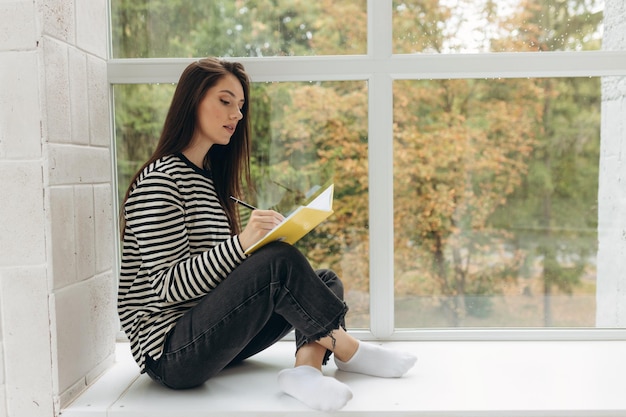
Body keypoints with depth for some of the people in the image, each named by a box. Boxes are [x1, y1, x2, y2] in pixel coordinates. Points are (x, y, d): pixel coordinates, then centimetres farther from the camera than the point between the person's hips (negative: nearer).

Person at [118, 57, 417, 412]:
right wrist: (242, 242, -31)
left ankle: (307, 366, -25)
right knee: (280, 261, -28)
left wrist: (262, 238, -1)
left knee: (327, 281, 1)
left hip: (210, 337, 9)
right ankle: (347, 350, -9)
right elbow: (168, 286, -19)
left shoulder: (210, 178, 17)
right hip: (170, 353, -9)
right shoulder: (159, 180, -11)